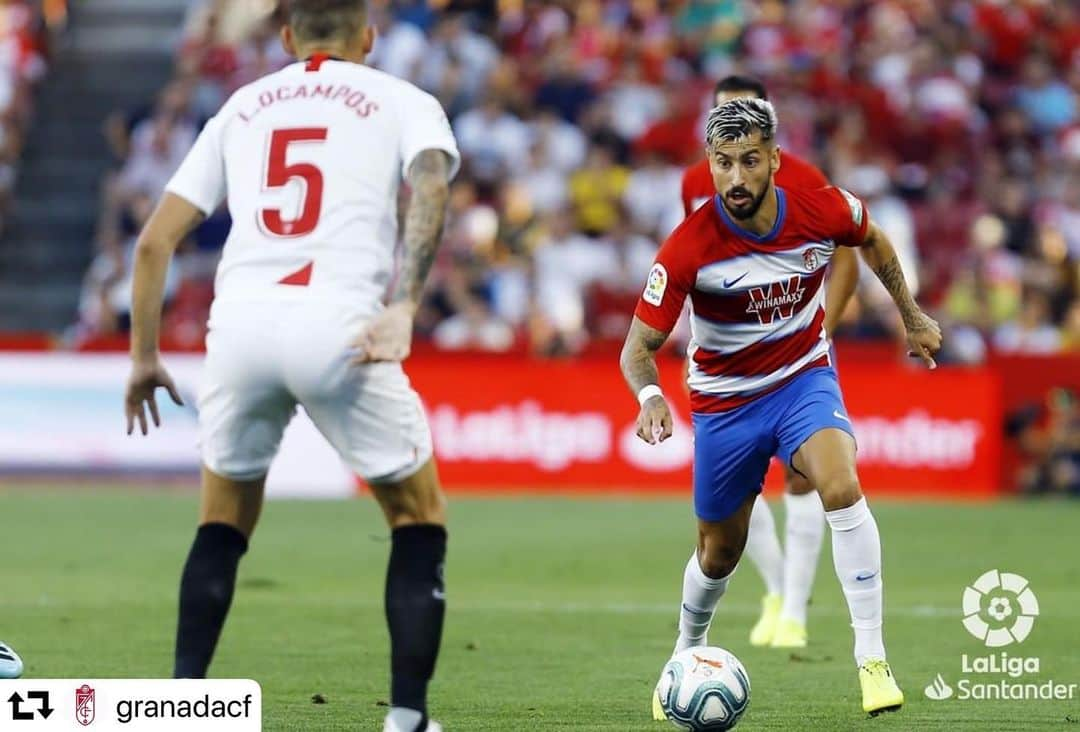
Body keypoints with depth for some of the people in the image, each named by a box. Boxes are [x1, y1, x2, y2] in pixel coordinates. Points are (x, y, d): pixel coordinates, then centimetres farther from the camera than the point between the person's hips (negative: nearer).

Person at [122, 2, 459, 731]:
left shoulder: (242, 106, 24)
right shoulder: (402, 101, 15)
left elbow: (155, 241, 19)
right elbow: (430, 186, -8)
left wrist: (144, 356, 27)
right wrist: (403, 307, -17)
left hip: (239, 322, 3)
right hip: (337, 326, -3)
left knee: (224, 522, 23)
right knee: (420, 521, 14)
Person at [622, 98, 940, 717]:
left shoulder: (825, 211, -19)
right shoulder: (689, 247, -26)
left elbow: (872, 240, 7)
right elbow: (639, 346, -22)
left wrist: (913, 317, 15)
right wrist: (649, 394, -43)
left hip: (805, 377, 0)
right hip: (724, 400, 0)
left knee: (842, 486, -30)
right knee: (720, 552, 13)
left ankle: (873, 660, -25)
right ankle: (686, 656, 45)